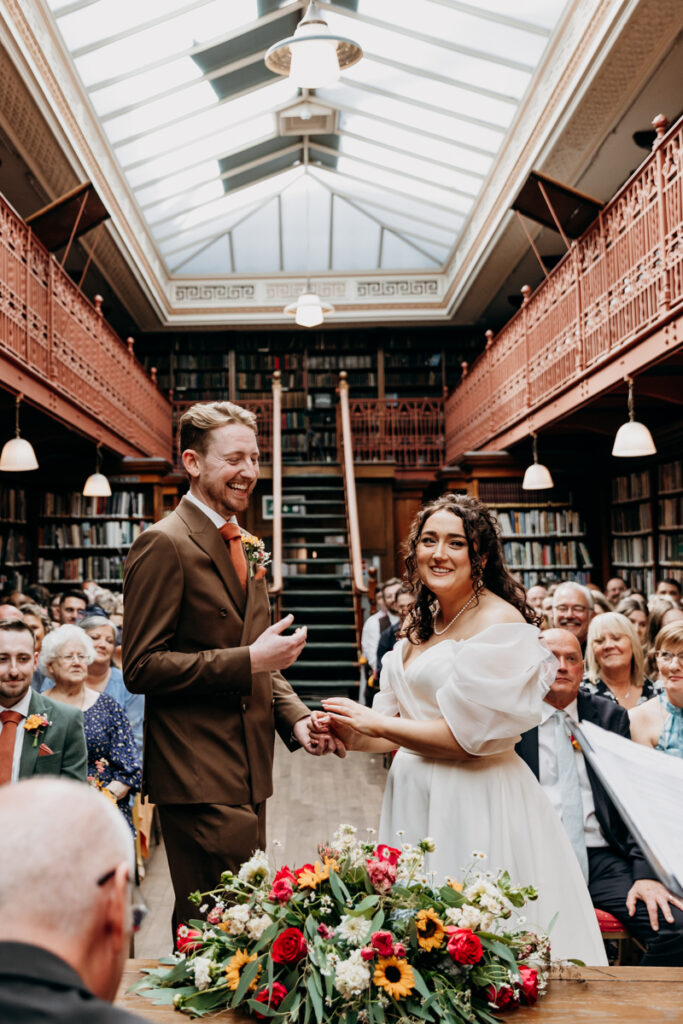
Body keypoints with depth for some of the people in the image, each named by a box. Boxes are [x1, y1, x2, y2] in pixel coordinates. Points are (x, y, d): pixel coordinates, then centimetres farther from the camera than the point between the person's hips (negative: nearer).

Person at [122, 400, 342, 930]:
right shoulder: (164, 545, -13)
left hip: (246, 772, 9)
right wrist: (249, 661, -22)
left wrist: (294, 716, 4)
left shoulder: (242, 546, 14)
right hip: (200, 779, -8)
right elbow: (142, 668, -18)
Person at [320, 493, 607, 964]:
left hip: (477, 803, -7)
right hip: (418, 797, 7)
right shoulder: (422, 627, 11)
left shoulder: (500, 621, -14)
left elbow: (466, 734, -19)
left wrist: (374, 721, -12)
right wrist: (349, 732, -6)